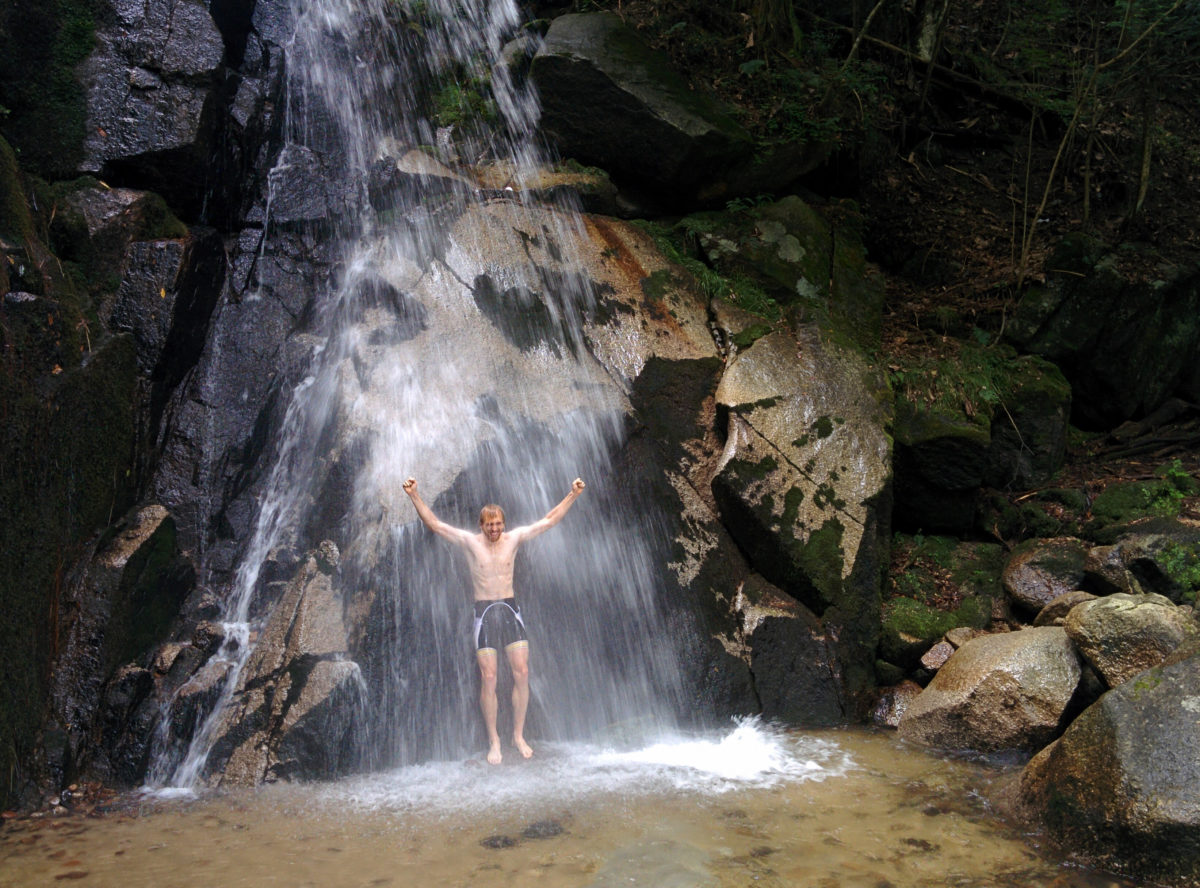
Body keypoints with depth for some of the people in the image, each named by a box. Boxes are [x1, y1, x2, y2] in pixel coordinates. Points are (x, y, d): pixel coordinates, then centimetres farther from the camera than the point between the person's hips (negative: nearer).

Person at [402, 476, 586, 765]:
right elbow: (433, 524, -6)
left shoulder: (514, 538, 3)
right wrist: (415, 496, -16)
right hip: (484, 611, -2)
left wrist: (572, 495, 3)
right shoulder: (469, 541, -3)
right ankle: (493, 741, 7)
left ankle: (518, 735, 10)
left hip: (510, 609, 2)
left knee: (522, 673, -3)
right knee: (488, 678, -3)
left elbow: (549, 520, 7)